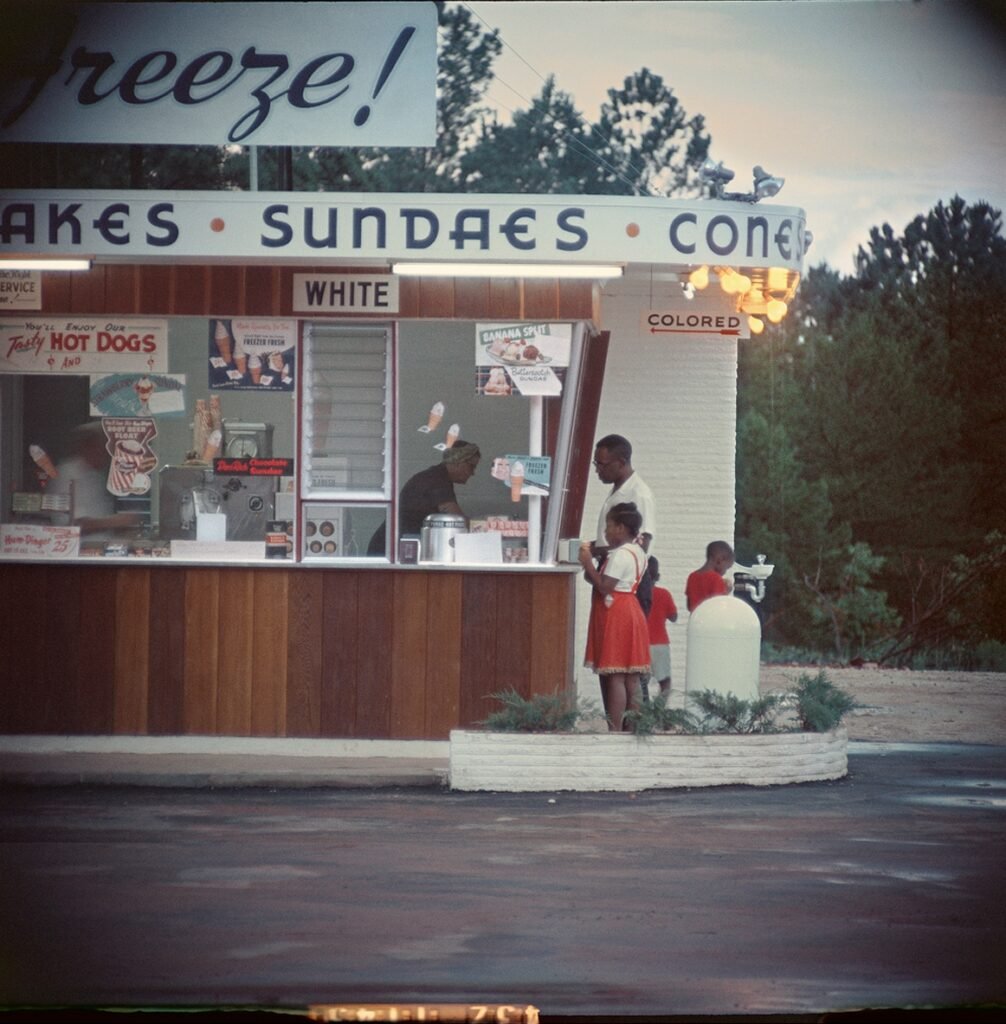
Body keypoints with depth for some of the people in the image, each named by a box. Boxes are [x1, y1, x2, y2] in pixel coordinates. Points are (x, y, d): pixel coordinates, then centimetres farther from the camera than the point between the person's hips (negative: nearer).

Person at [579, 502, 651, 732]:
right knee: (631, 678, 10)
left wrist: (588, 564, -13)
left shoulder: (620, 555, -16)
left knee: (614, 677, -10)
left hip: (615, 617, -10)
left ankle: (615, 730, -12)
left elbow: (605, 587, -20)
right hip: (631, 613, 10)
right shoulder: (637, 552, 14)